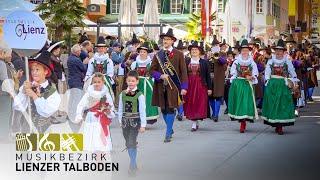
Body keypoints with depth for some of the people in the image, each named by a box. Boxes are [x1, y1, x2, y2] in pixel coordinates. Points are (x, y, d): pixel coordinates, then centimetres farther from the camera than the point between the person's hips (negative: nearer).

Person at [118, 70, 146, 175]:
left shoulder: (139, 95, -9)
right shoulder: (122, 94, 4)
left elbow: (142, 111, -8)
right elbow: (120, 108, 11)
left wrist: (143, 125, -8)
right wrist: (120, 121, 10)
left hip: (135, 121, -5)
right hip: (125, 121, 5)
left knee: (132, 143, -12)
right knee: (128, 144, 10)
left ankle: (132, 165, -8)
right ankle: (133, 164, 22)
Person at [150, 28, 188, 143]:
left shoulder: (178, 54, 1)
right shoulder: (158, 55, 9)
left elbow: (183, 72, -1)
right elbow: (152, 70, 9)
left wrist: (184, 87, -8)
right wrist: (161, 76, -11)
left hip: (173, 86, -3)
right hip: (161, 86, 3)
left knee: (170, 109, -7)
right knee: (163, 109, 10)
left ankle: (168, 134, -2)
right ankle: (170, 129, 29)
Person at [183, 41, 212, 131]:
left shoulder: (204, 62, 4)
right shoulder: (186, 62, 7)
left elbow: (208, 76, 4)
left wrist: (209, 88, 1)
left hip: (201, 86, -2)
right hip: (189, 86, 2)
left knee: (199, 104, -5)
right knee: (190, 105, 2)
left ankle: (194, 124, 1)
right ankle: (195, 123, 14)